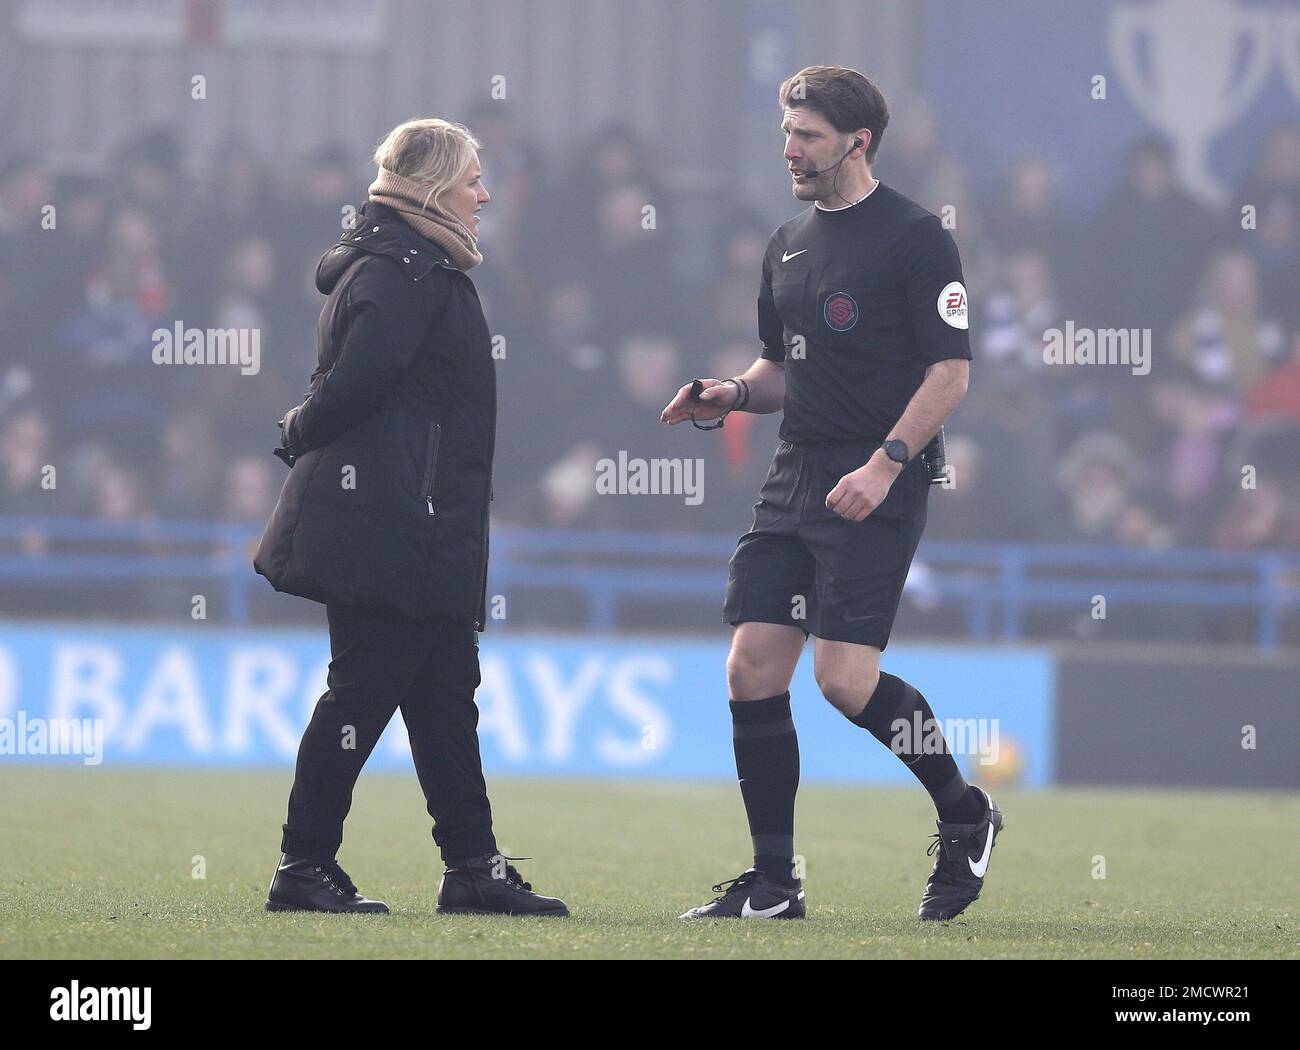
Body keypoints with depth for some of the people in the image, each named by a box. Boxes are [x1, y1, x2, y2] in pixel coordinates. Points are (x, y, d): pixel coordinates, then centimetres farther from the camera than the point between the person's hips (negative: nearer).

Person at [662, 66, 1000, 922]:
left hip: (875, 491, -8)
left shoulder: (914, 237, -7)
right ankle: (773, 884, 6)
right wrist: (735, 394, 5)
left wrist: (886, 464, -20)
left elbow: (951, 370, -11)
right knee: (752, 669, 0)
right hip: (795, 480, 8)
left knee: (846, 677, -15)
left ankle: (964, 813, 9)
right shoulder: (790, 243, 16)